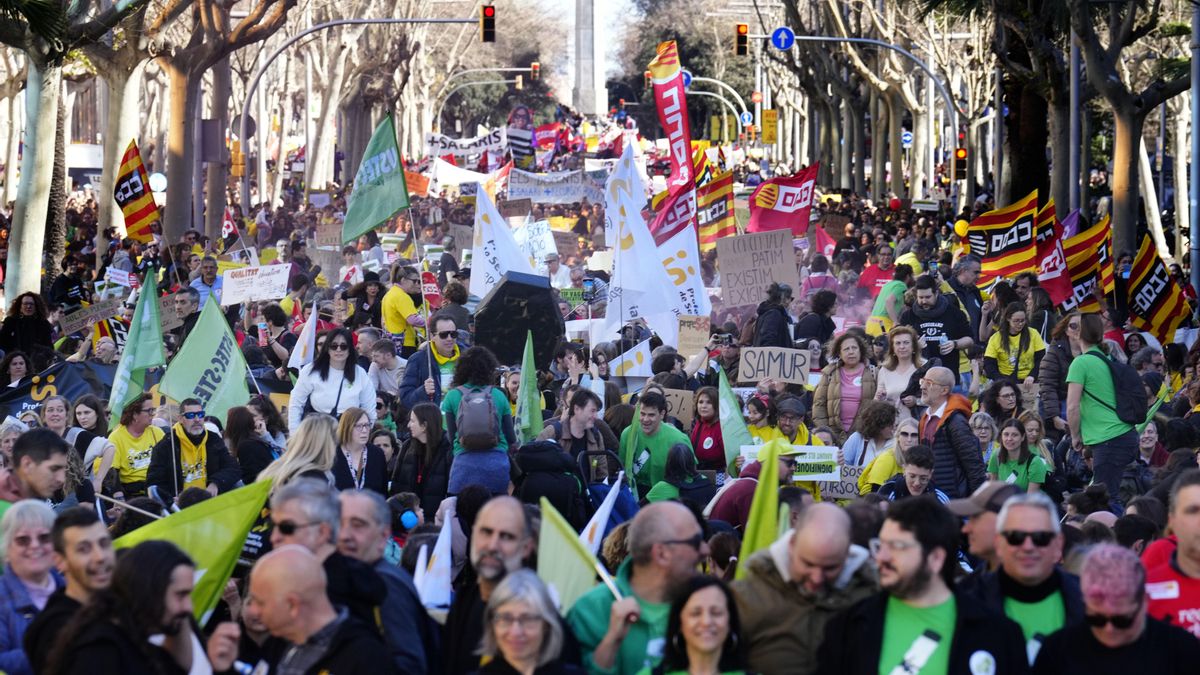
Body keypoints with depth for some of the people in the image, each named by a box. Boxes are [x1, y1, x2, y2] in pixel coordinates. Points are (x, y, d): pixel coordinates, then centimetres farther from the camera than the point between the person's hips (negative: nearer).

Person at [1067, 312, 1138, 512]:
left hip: (1109, 441, -9)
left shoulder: (1081, 362, -8)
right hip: (1128, 435, 9)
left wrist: (1076, 436, 4)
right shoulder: (1108, 360, 16)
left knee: (1107, 499, -10)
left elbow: (1072, 407, -12)